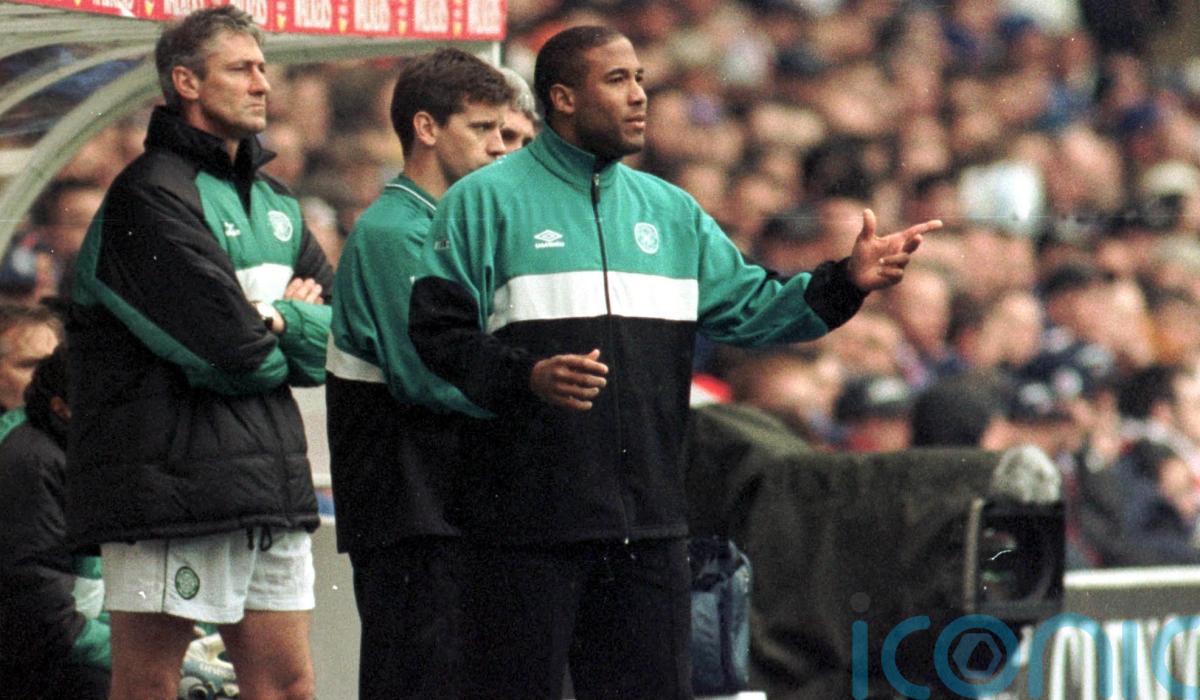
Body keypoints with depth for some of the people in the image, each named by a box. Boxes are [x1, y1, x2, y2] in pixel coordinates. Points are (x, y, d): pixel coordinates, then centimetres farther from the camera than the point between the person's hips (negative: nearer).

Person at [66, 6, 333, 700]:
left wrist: (270, 320, -5)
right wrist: (288, 322, 2)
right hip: (172, 483, -8)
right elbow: (230, 347, -18)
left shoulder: (275, 202, 19)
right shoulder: (150, 195, -9)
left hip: (271, 483, 8)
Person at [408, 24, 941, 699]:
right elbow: (437, 334, -7)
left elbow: (749, 307, 13)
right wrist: (526, 376, -22)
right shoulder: (486, 201, -1)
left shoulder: (669, 209, 16)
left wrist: (846, 283, -2)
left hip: (650, 518, 5)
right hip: (527, 516, -5)